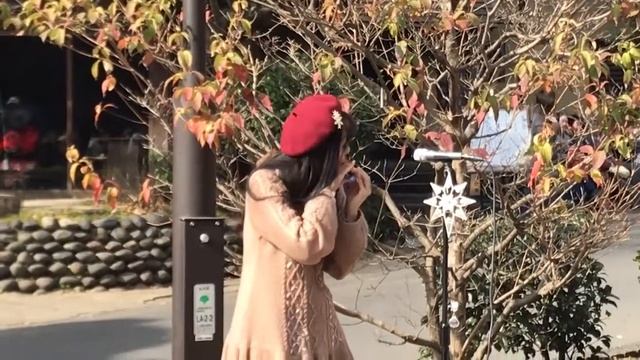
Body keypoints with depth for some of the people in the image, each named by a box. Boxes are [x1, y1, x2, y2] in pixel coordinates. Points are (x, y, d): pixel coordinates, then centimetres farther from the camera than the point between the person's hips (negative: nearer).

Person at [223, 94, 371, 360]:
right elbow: (307, 246, -22)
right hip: (272, 330, -7)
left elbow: (339, 266, 6)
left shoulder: (318, 189, 9)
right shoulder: (265, 184, -11)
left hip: (313, 327, 7)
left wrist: (352, 208, -4)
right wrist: (326, 191, -12)